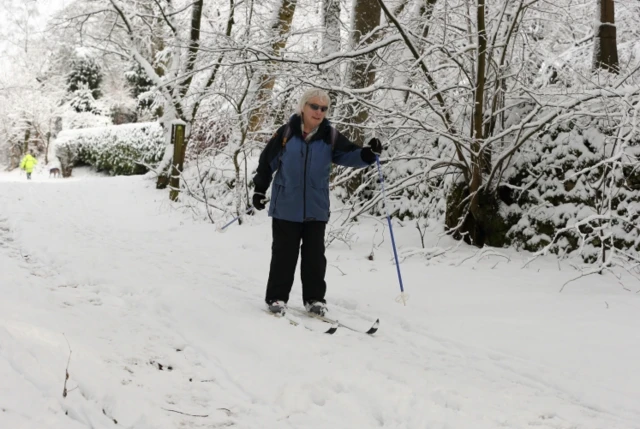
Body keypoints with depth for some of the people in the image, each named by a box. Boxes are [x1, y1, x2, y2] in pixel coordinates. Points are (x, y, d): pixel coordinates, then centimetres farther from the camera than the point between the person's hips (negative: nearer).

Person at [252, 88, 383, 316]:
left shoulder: (330, 137, 0)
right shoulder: (286, 133, -4)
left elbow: (350, 155, -5)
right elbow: (267, 162, 2)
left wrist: (368, 153, -25)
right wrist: (259, 189, 1)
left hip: (316, 209, 2)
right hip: (286, 208, -2)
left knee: (314, 256, 8)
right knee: (284, 254, 4)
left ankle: (314, 299, 18)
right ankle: (276, 298, 13)